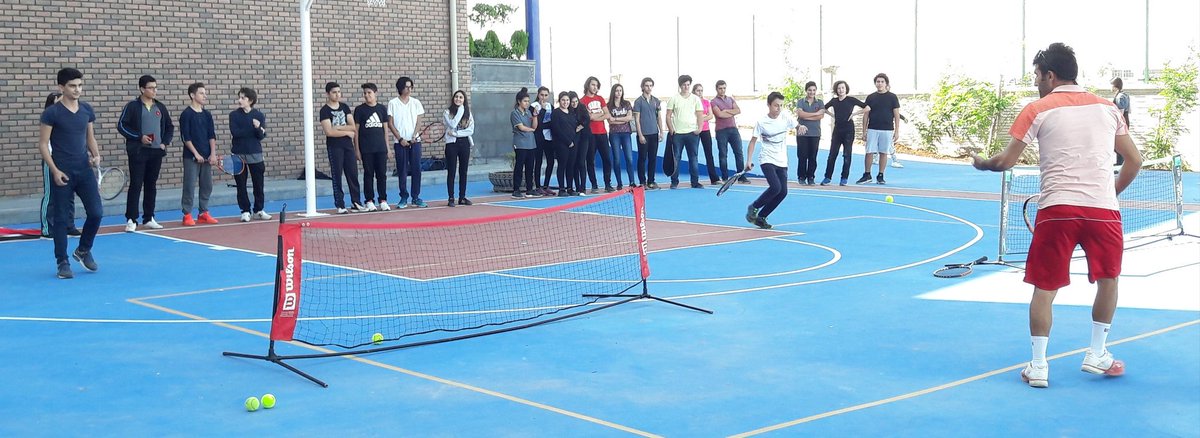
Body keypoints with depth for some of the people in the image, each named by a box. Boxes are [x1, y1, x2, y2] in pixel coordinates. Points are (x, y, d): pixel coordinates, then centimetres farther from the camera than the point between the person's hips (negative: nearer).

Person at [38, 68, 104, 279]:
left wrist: (96, 155, -2)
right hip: (62, 173, -4)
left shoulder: (87, 110, 7)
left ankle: (83, 250, 22)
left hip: (84, 170, 4)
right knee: (61, 218, 2)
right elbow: (43, 144, -6)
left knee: (96, 212, -1)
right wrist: (54, 170, -14)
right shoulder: (52, 113, -7)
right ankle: (62, 262, 11)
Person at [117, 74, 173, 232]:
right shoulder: (132, 106, -4)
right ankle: (131, 220, -3)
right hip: (138, 152, -5)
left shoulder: (160, 107, 11)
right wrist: (139, 137, -14)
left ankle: (149, 218, 17)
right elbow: (121, 126, -6)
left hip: (156, 152, 5)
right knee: (135, 185, -5)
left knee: (151, 185, 9)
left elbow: (170, 127, 18)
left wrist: (165, 142, 4)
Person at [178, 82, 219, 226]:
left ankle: (204, 213, 17)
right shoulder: (186, 114, -5)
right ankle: (187, 215, 2)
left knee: (207, 186, 7)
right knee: (189, 186, -4)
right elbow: (185, 137, -9)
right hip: (191, 157, -6)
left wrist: (213, 154, -2)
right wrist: (196, 154, -13)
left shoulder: (207, 114, 11)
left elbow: (212, 135, 9)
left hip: (206, 157, 6)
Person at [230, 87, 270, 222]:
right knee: (241, 184, 3)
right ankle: (245, 211, 11)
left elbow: (262, 135, -7)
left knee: (258, 183, 5)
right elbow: (235, 132, -14)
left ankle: (258, 210, 17)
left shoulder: (259, 115, 0)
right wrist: (253, 131, -14)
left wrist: (258, 128, -28)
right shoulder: (234, 115, 0)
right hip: (238, 154, 0)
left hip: (255, 154, 0)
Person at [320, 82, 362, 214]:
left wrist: (337, 128, -12)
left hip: (348, 145, 5)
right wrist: (347, 132, -7)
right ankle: (340, 205, 3)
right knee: (337, 176, -1)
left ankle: (356, 203, 10)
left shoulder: (345, 107, 9)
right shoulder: (325, 110, -6)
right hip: (334, 147, -5)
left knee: (353, 175, 4)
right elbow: (329, 131, -16)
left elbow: (353, 127, 2)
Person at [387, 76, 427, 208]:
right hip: (400, 142, -2)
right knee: (402, 171, 1)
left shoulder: (416, 103, 8)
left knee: (416, 169, 0)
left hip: (415, 141, 2)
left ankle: (416, 197, 8)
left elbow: (418, 121, 5)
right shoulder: (392, 103, 1)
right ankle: (404, 198, 8)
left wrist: (414, 136, -10)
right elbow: (390, 124, -1)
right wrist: (400, 139, -9)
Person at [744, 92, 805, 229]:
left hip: (782, 161, 5)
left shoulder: (786, 119, 1)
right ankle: (753, 207, 0)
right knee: (775, 187, -23)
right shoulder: (761, 123, -7)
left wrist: (801, 128, -10)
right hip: (767, 160, -5)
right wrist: (749, 161, -10)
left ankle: (761, 217, 11)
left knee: (783, 192, -3)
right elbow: (753, 142, -2)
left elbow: (798, 128, 15)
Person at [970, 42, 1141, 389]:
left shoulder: (1037, 110, 4)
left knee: (1044, 288, 9)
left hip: (1057, 208, -2)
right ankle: (1097, 355, 27)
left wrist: (981, 163, 21)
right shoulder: (1108, 109, 14)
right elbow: (1134, 161, 15)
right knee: (1108, 280, 23)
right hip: (1103, 208, 2)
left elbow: (1006, 162, 1)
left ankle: (1038, 366, 9)